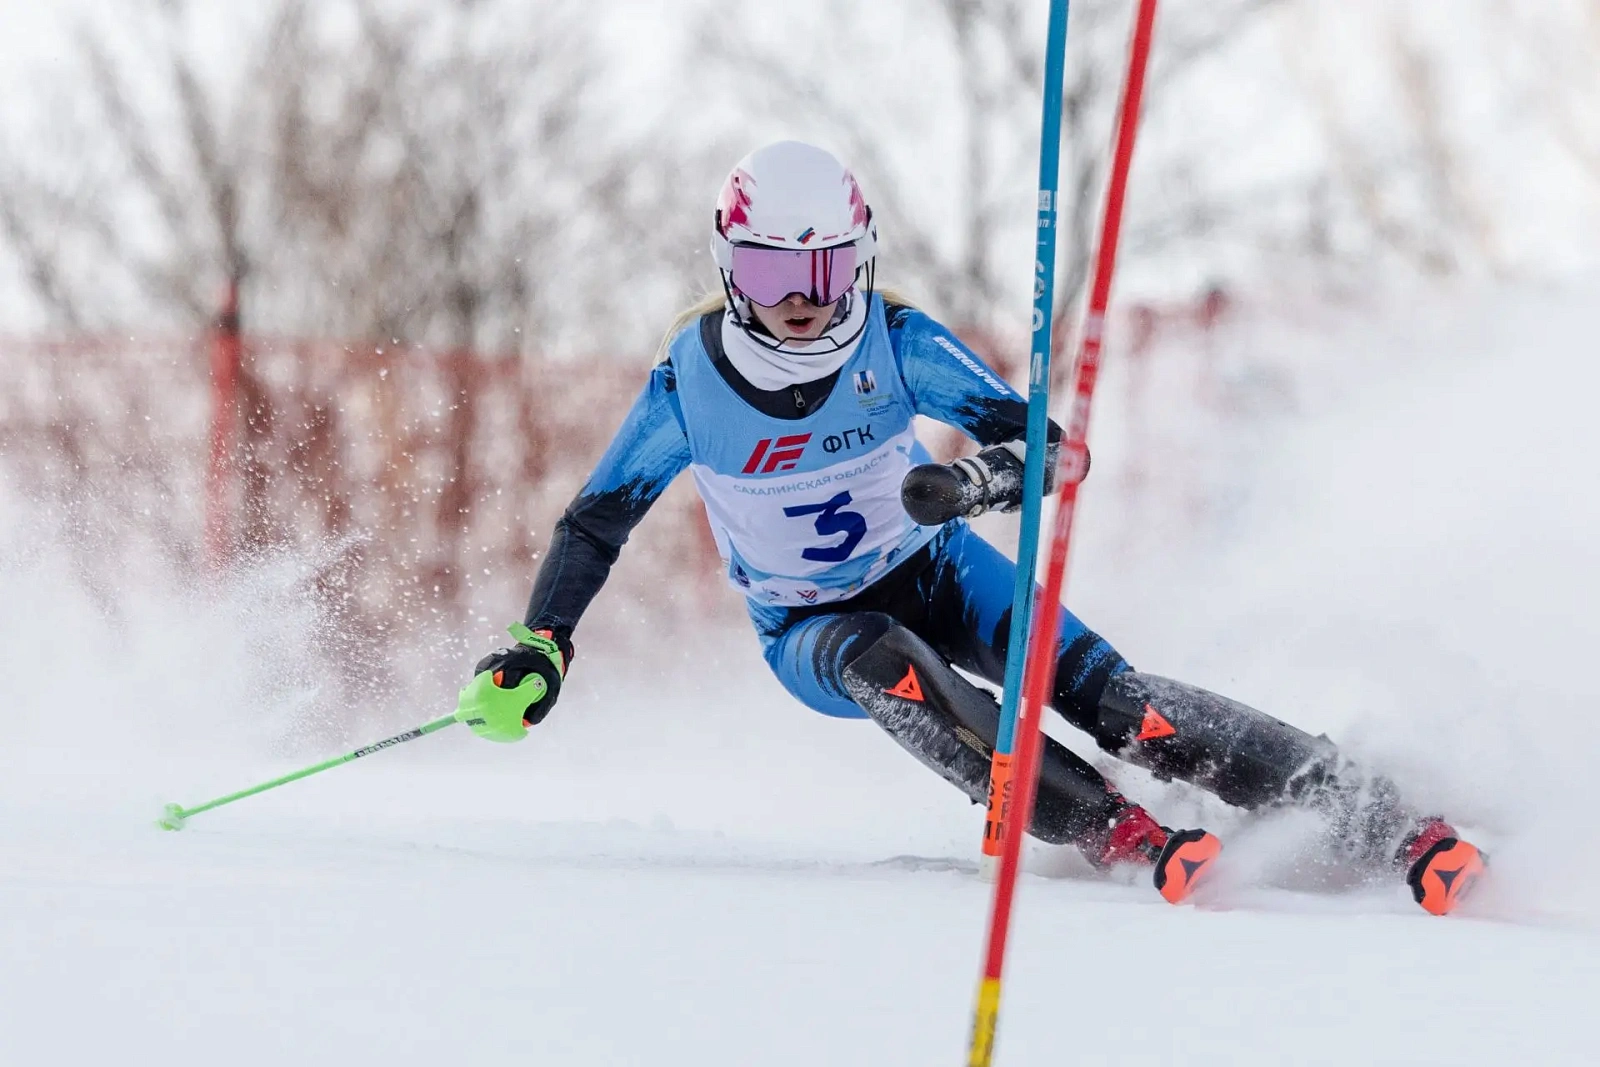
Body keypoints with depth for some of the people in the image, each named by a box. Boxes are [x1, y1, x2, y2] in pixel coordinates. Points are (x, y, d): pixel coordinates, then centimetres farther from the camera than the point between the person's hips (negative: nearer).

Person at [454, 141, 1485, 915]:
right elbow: (596, 521, -6)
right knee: (889, 667, -36)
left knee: (1096, 688, -23)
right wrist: (539, 649, -17)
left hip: (934, 571, 0)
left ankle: (1383, 821, -25)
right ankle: (1127, 839, -41)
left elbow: (1043, 440, -22)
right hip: (811, 629, 0)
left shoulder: (897, 342, -19)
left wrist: (982, 476, -44)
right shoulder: (690, 381, -18)